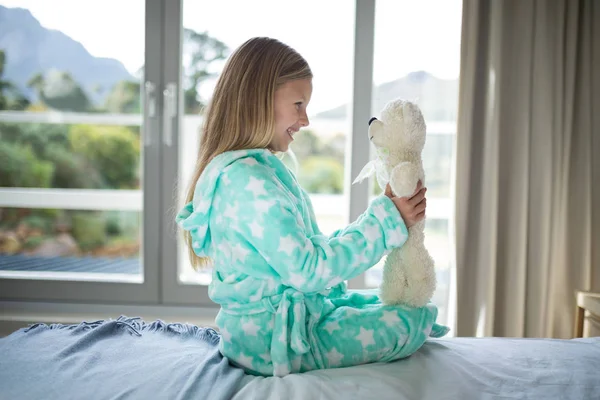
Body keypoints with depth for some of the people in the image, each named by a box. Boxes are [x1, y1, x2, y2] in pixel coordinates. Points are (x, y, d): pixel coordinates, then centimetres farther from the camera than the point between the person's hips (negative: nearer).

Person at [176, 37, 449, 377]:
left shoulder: (259, 169, 9)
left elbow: (304, 249, 12)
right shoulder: (249, 180, -25)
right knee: (415, 322, -6)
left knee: (395, 306, 20)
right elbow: (308, 270, -25)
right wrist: (385, 221, -17)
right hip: (275, 341, -10)